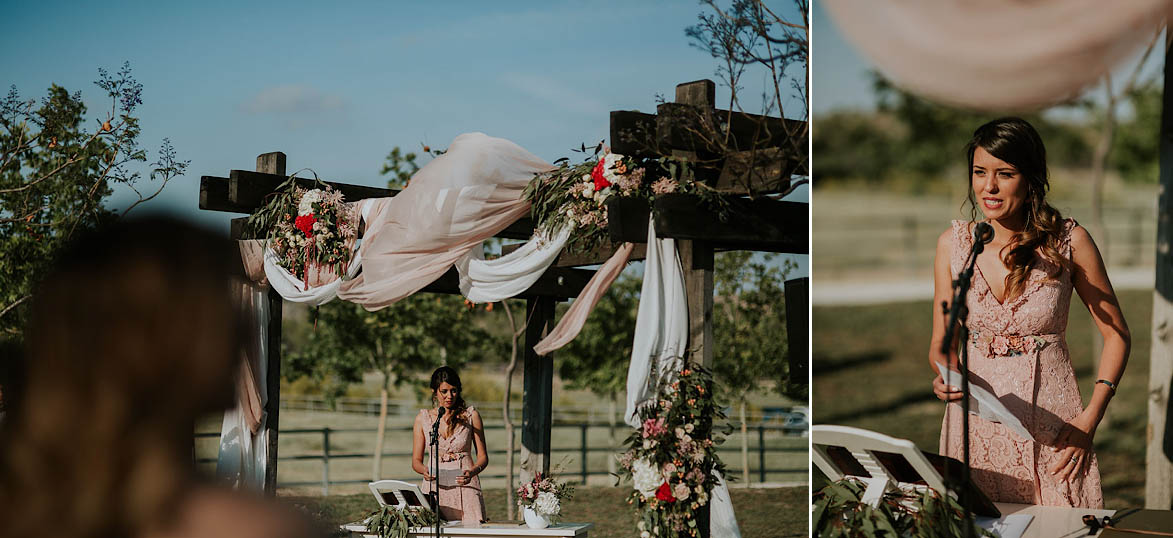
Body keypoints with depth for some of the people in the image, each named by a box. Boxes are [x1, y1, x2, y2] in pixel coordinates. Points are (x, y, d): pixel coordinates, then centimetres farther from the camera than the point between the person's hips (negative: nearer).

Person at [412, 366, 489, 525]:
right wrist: (425, 471, -10)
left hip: (465, 486, -1)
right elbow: (416, 461, 12)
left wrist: (472, 472, -12)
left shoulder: (471, 415, 6)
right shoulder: (423, 418, 10)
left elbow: (483, 457, 9)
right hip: (435, 487, 1)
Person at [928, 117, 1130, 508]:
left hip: (1051, 422, -2)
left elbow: (1115, 334, 2)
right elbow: (940, 343, 9)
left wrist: (1090, 419, -7)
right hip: (976, 425, 2)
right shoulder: (953, 243, 1)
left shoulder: (1068, 241, -6)